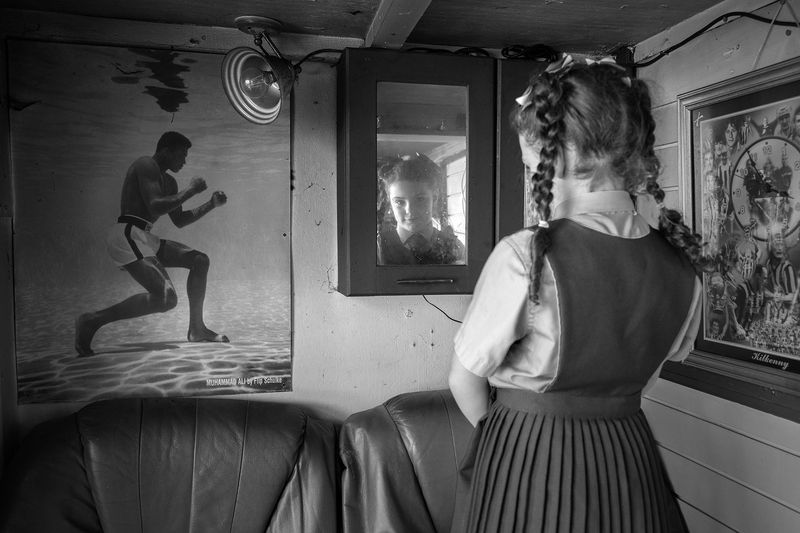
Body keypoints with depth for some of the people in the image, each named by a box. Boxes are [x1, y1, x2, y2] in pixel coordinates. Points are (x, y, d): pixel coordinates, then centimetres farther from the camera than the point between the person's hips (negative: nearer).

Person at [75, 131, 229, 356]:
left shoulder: (168, 182, 23)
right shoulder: (146, 165, -6)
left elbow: (179, 220, 26)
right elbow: (155, 207, -19)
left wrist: (211, 204, 17)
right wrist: (191, 190, -10)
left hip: (144, 239, 10)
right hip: (127, 235, -10)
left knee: (200, 260, 9)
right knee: (166, 298, -23)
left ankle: (196, 329, 11)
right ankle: (93, 320, -15)